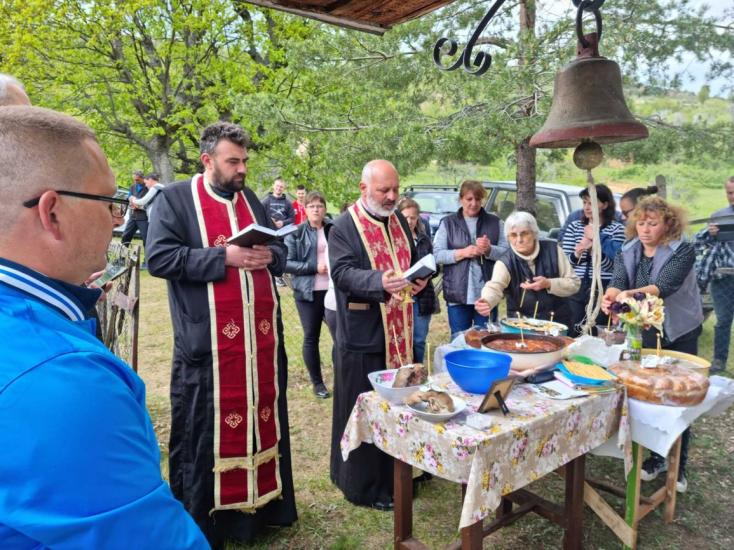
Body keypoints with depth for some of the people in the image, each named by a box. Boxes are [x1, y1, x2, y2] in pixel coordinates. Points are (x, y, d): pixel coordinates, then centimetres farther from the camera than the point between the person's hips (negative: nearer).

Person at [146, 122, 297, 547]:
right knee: (207, 429, 5)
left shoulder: (251, 200, 15)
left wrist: (268, 255, -7)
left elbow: (282, 251, 16)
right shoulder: (175, 198, -1)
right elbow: (160, 257, -12)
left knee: (261, 416, 14)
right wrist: (223, 257, -19)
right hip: (208, 342, -5)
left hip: (261, 335, 5)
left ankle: (263, 503, 32)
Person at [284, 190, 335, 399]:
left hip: (334, 290, 1)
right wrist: (313, 268, -15)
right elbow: (287, 263, -5)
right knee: (311, 337, 7)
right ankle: (317, 383, 22)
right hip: (308, 292, -1)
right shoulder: (295, 233, 0)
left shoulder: (334, 230, 5)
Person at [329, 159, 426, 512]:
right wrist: (379, 282, -38)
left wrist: (419, 277, -3)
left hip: (399, 331, 7)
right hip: (363, 336, -7)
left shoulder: (398, 221, 11)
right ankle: (364, 486, 18)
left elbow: (412, 259, 20)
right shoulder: (345, 226, -10)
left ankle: (397, 474, 34)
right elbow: (342, 272, -21)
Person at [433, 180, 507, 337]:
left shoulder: (495, 222, 10)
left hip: (487, 294, 1)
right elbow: (436, 255, -2)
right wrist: (463, 252, -16)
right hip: (458, 294, -1)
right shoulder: (448, 223, 6)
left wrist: (489, 250, -15)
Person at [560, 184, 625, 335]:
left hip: (603, 290, -2)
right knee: (572, 335, 4)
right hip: (575, 289, 2)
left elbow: (610, 266, -7)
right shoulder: (574, 226, 10)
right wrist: (576, 254, -15)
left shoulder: (617, 228, 2)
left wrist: (594, 247, -19)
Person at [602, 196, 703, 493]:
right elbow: (618, 282, -16)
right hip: (643, 333, 3)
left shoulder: (683, 251, -14)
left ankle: (679, 464, 20)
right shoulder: (628, 252, -1)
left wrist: (631, 294, -46)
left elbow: (665, 286, -29)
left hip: (679, 334, -3)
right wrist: (609, 296, -39)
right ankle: (657, 456, 26)